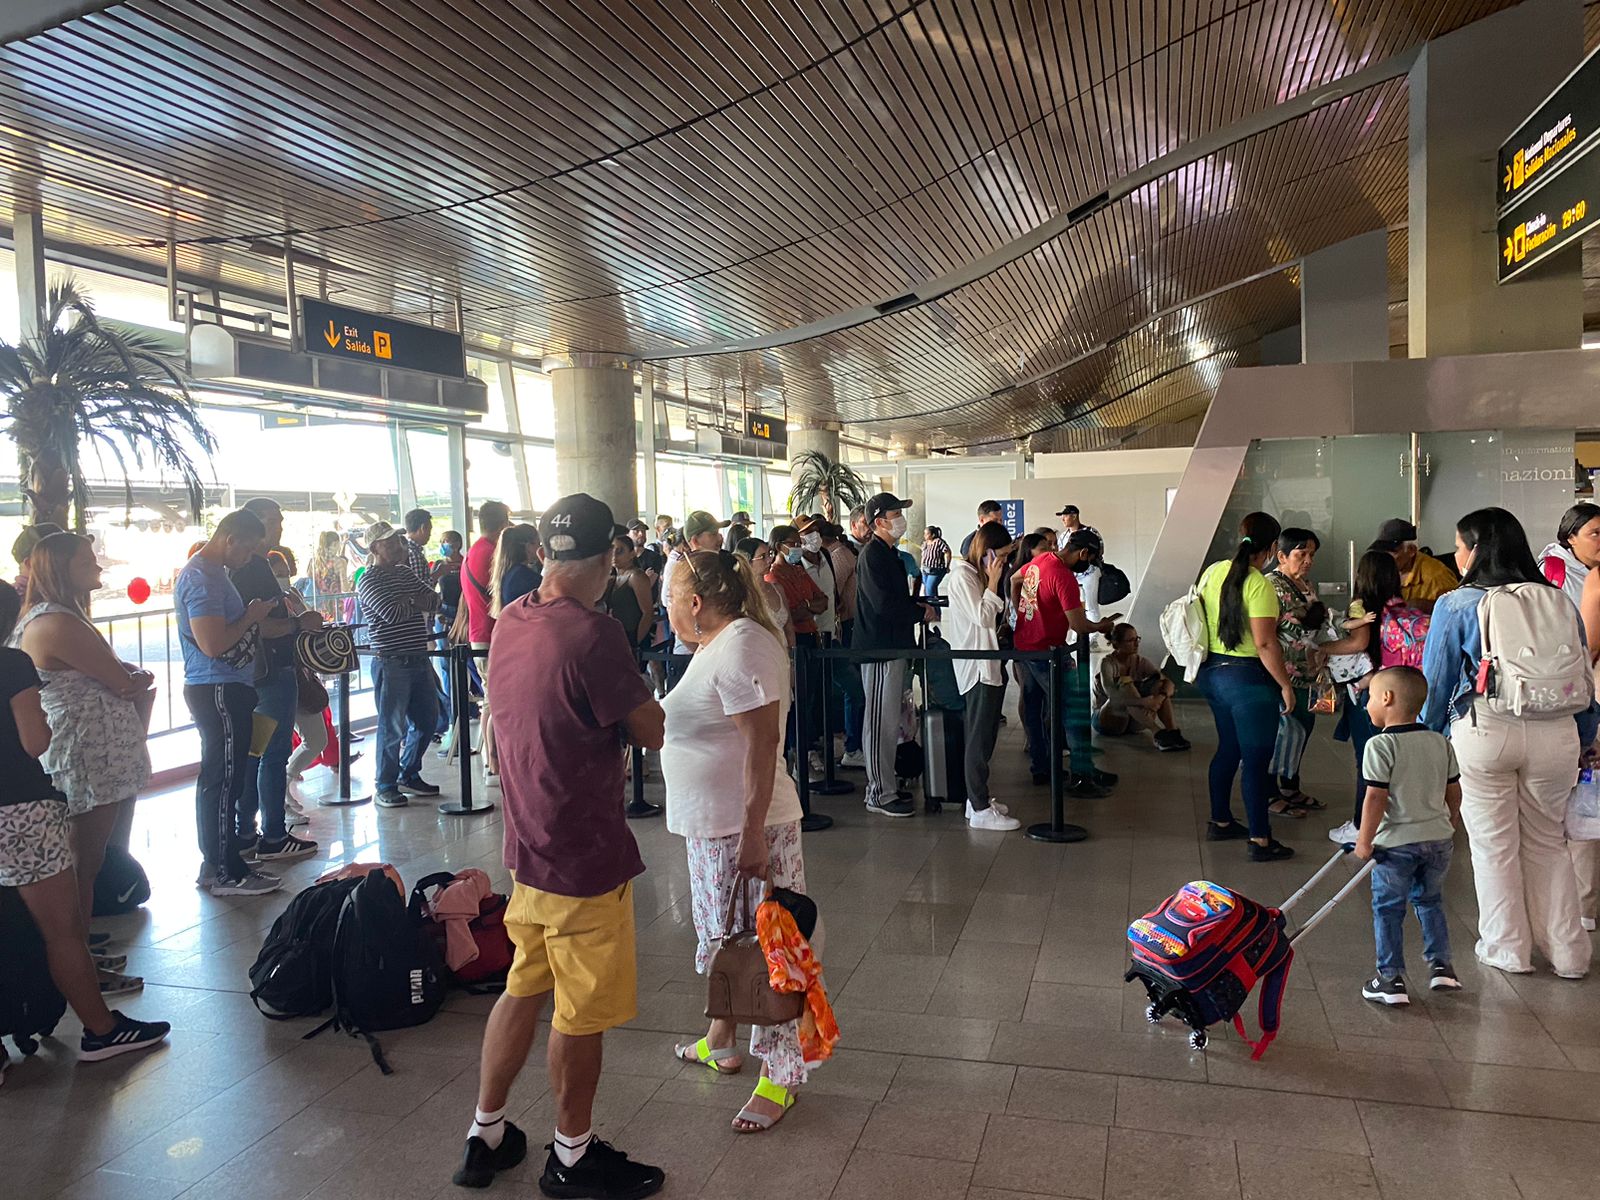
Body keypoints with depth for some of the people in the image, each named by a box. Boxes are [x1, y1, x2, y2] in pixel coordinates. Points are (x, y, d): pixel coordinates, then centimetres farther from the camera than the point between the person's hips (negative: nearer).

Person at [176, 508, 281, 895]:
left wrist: (255, 615, 11)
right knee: (224, 779, -5)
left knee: (221, 777, 16)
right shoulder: (202, 579, -17)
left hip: (226, 689, 11)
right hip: (219, 691, -11)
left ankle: (219, 860, 25)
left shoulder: (211, 572, 16)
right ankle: (225, 872, 1)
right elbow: (213, 643, -24)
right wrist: (252, 616, -12)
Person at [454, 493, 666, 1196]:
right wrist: (631, 702, 3)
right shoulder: (591, 634, -25)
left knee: (524, 989, 23)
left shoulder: (510, 623, 1)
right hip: (586, 859, -8)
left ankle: (485, 1137, 36)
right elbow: (651, 732, -17)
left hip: (526, 848, 8)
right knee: (582, 1015, 10)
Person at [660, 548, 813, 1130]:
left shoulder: (741, 648, -20)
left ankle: (780, 1076, 11)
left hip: (748, 825, -11)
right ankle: (721, 1040, 41)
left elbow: (763, 740, -26)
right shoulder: (716, 643, 13)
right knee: (721, 935, 23)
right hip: (712, 822, 11)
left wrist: (753, 834, -27)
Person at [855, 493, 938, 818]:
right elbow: (883, 604, -23)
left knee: (889, 721, 15)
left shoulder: (889, 553, 16)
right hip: (880, 648, -10)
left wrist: (918, 605, 5)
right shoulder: (873, 555, -16)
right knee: (882, 722, -4)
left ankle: (885, 787, 25)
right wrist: (921, 612, -12)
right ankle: (880, 795, 3)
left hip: (892, 646, 10)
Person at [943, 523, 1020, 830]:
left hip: (988, 665, 10)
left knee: (984, 736, 13)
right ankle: (980, 810, -3)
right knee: (980, 739, -7)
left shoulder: (978, 574, 16)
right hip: (977, 667, -10)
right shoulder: (963, 575, -13)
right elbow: (982, 617, -18)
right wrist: (993, 582, -14)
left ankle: (978, 798, 21)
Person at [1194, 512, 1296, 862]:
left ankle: (1220, 822, 31)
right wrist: (1285, 685, -13)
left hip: (1212, 672, 8)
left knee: (1228, 748, 21)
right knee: (1256, 760, -1)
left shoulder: (1212, 572, 4)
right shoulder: (1258, 584, -19)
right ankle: (1260, 840, 5)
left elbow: (1200, 621, 13)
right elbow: (1265, 643, -22)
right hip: (1248, 677, -8)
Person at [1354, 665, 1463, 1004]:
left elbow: (1376, 798, -18)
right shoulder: (1440, 742, 4)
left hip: (1396, 842, -6)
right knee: (1430, 901, 23)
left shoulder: (1381, 745, -16)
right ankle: (1440, 966, 24)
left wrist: (1364, 840, -10)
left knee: (1388, 908, 6)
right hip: (1439, 838, 6)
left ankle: (1392, 979, 9)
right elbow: (1454, 792, 10)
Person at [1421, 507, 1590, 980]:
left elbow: (1435, 682, -1)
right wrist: (1585, 735, 21)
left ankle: (1507, 949, 22)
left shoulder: (1455, 605, -4)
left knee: (1494, 844, 11)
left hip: (1485, 728, -3)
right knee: (1548, 843, 18)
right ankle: (1567, 952, 24)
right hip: (1554, 731, 4)